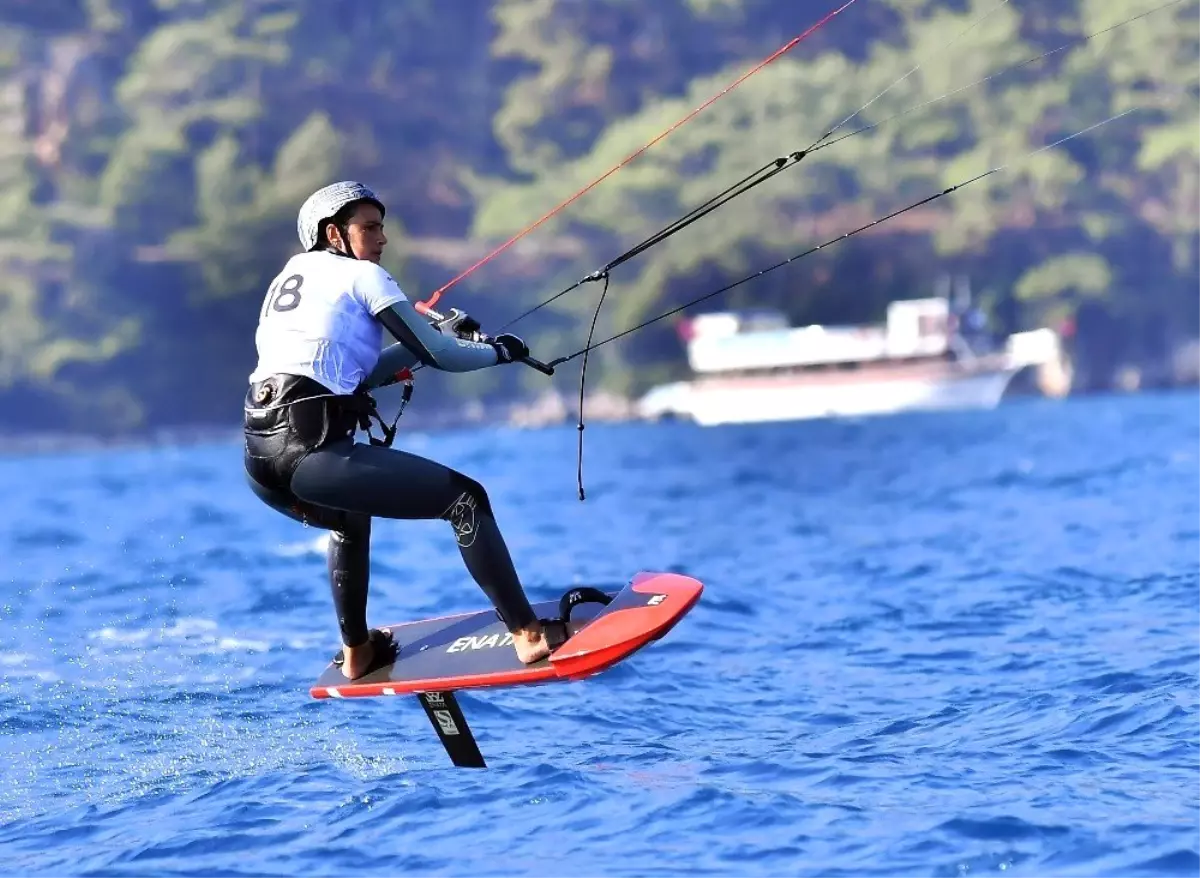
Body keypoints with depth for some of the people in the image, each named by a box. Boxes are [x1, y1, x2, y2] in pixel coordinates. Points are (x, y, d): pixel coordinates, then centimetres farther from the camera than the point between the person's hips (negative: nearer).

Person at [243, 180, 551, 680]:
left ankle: (356, 654, 44)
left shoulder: (286, 280, 27)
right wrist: (500, 350, 21)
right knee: (465, 498, -7)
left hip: (259, 461, 9)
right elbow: (439, 355, 3)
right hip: (310, 452, -9)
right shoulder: (361, 276, 5)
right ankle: (529, 636, -16)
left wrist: (439, 337, 29)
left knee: (349, 519, 39)